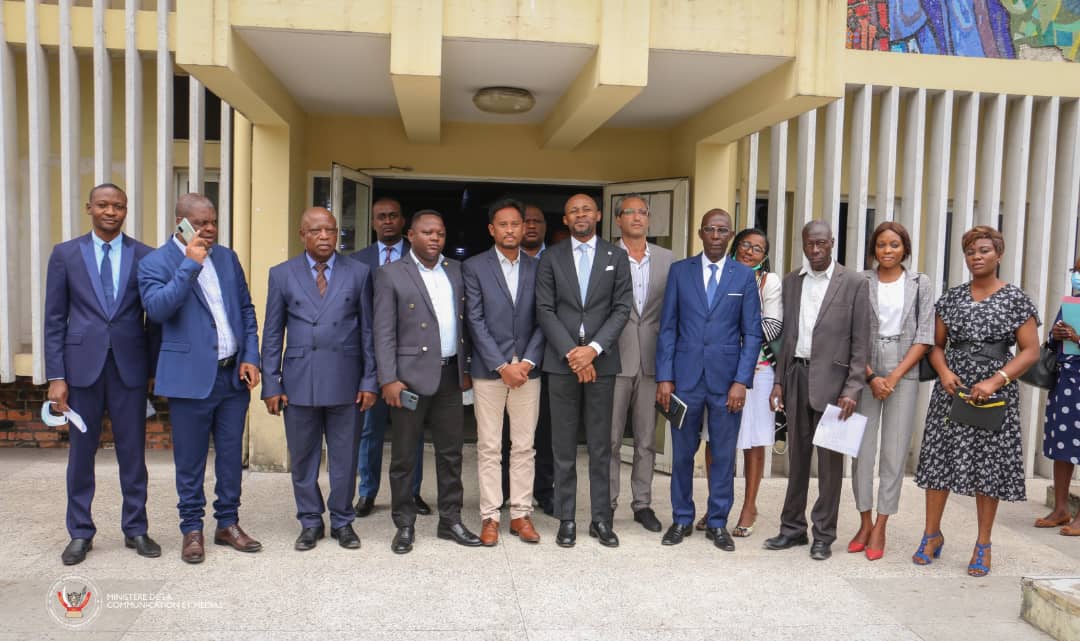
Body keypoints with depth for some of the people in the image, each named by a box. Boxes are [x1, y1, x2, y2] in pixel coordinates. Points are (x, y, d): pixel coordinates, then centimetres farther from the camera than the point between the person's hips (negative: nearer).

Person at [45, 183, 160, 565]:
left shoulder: (144, 256, 3)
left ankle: (135, 529, 20)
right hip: (82, 365, 0)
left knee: (133, 451, 7)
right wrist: (56, 376, -3)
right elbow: (54, 320, 2)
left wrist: (157, 369, 2)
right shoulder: (65, 254, 4)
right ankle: (80, 533, 23)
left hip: (130, 366, 0)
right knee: (81, 452, 9)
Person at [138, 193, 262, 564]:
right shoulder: (155, 263, -4)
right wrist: (190, 265, -21)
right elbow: (157, 308, -21)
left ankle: (228, 524, 25)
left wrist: (250, 358, 3)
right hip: (190, 377, -4)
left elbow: (246, 310, 12)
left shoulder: (227, 258, 10)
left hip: (234, 375, 4)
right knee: (190, 460, 6)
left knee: (231, 454, 12)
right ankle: (192, 530, 22)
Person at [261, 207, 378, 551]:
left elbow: (368, 330, 4)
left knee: (344, 457, 8)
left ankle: (342, 521, 25)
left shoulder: (358, 273, 4)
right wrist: (271, 385, 1)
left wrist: (369, 381, 0)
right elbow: (272, 335, 6)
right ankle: (310, 522, 27)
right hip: (299, 381, 1)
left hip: (345, 381, 0)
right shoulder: (282, 275, 5)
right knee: (303, 458, 10)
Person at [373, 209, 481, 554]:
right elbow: (384, 332, -6)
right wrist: (388, 380, -13)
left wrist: (466, 368, 9)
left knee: (450, 452, 11)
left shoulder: (456, 271, 11)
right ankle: (405, 525, 18)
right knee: (404, 455, 4)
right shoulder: (390, 274, -2)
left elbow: (464, 323, 14)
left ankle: (450, 520, 23)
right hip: (411, 377, -4)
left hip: (450, 375, 5)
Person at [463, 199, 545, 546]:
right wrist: (502, 366, -11)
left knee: (523, 447, 8)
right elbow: (475, 321, -6)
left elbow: (542, 321, 3)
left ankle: (521, 514, 17)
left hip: (526, 369, 2)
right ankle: (490, 516, 14)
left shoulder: (537, 268, 6)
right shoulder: (474, 267, 0)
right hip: (488, 370, -2)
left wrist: (527, 362, -9)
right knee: (489, 448, 5)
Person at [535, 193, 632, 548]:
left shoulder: (616, 256, 6)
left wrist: (594, 348, -12)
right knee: (563, 447, 5)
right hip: (561, 361, 0)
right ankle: (566, 519, 14)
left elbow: (622, 308, 0)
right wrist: (571, 353, -10)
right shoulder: (551, 257, 6)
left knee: (601, 445, 6)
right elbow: (545, 310, 0)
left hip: (601, 362, 0)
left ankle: (601, 518, 16)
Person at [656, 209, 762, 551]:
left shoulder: (745, 275, 4)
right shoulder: (680, 271, 4)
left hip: (726, 379, 0)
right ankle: (682, 520, 23)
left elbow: (752, 333, 2)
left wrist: (741, 381, -7)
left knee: (724, 455, 7)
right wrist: (664, 377, -3)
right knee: (682, 452, 8)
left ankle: (718, 523, 22)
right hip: (685, 377, 0)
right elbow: (668, 327, 3)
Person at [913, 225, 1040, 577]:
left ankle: (983, 545, 17)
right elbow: (936, 344, 11)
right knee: (939, 457, 3)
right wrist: (944, 371, -8)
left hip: (994, 393, -2)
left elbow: (1030, 351, -4)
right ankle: (932, 535, 17)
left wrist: (995, 381, -16)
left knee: (989, 465, 3)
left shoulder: (1015, 299, -1)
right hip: (951, 389, 3)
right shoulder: (952, 298, 8)